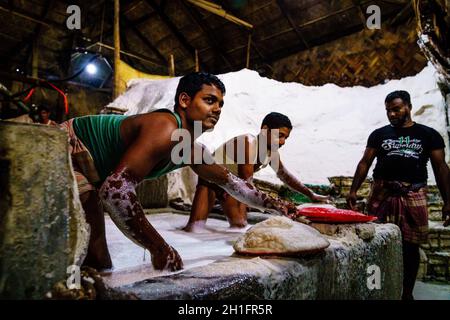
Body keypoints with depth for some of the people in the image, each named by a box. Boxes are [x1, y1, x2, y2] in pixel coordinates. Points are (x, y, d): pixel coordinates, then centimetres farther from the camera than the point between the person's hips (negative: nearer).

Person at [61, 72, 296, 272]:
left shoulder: (192, 151, 1)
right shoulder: (166, 128, -31)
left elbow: (228, 180, 15)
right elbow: (116, 189, -40)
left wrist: (273, 205, 18)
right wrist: (160, 249, -33)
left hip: (90, 177, 9)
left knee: (98, 265, 12)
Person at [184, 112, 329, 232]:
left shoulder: (272, 152, -8)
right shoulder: (248, 143, -32)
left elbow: (285, 175, 9)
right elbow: (247, 183, -32)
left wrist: (311, 194, 10)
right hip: (211, 177, -7)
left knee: (240, 226, 0)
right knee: (194, 228, -19)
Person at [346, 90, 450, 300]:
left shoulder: (428, 134, 9)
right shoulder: (379, 134, 11)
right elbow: (365, 163, 8)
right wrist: (353, 190, -2)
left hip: (413, 196, 0)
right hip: (382, 194, 0)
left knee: (410, 246, 6)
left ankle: (407, 293, 21)